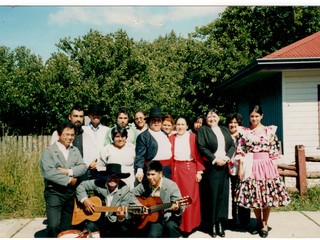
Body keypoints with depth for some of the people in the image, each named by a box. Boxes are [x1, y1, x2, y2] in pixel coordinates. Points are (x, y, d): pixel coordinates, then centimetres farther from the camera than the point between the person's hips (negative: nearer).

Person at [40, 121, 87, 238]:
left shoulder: (75, 151, 12)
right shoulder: (49, 151, -5)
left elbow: (83, 167, 1)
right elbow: (48, 172, -18)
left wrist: (69, 171, -16)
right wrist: (68, 180, -15)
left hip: (71, 192, 5)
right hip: (54, 192, -5)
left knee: (66, 227, 12)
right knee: (54, 226, -13)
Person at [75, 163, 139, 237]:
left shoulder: (125, 190, -13)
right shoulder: (99, 183, -11)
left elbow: (124, 212, -14)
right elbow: (81, 186, 0)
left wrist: (121, 217, -38)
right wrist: (84, 199, -17)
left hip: (114, 221, 0)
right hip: (96, 217, 0)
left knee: (124, 229, -27)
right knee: (90, 227, -30)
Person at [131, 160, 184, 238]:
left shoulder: (171, 185, -12)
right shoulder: (144, 184, -2)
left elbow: (181, 207, -11)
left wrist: (177, 208, -35)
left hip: (169, 218, -1)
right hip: (153, 218, 2)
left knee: (171, 226, -33)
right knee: (152, 235, -27)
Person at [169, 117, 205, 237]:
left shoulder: (193, 137, 1)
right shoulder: (171, 138, 8)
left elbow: (198, 154, -2)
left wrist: (199, 171, -6)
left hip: (190, 169, -2)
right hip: (176, 169, 2)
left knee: (190, 196, -1)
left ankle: (189, 225, 11)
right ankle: (179, 225, 16)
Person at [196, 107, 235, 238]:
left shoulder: (225, 130, 17)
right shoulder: (202, 130, 3)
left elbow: (232, 145, 11)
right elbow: (202, 148, -7)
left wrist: (227, 157, -5)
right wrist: (215, 159, -12)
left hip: (224, 167, 4)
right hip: (210, 167, -4)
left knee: (223, 195, 4)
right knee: (211, 195, -2)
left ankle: (221, 223, 11)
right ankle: (212, 224, 7)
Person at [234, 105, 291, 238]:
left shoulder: (269, 130, 3)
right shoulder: (244, 131, 4)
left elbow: (274, 151, 3)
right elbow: (240, 151, 2)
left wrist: (274, 168, -1)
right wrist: (240, 168, -3)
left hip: (266, 166, -1)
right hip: (250, 167, 1)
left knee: (267, 195, 2)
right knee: (253, 196, 6)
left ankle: (265, 224, 17)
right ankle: (258, 222, 25)